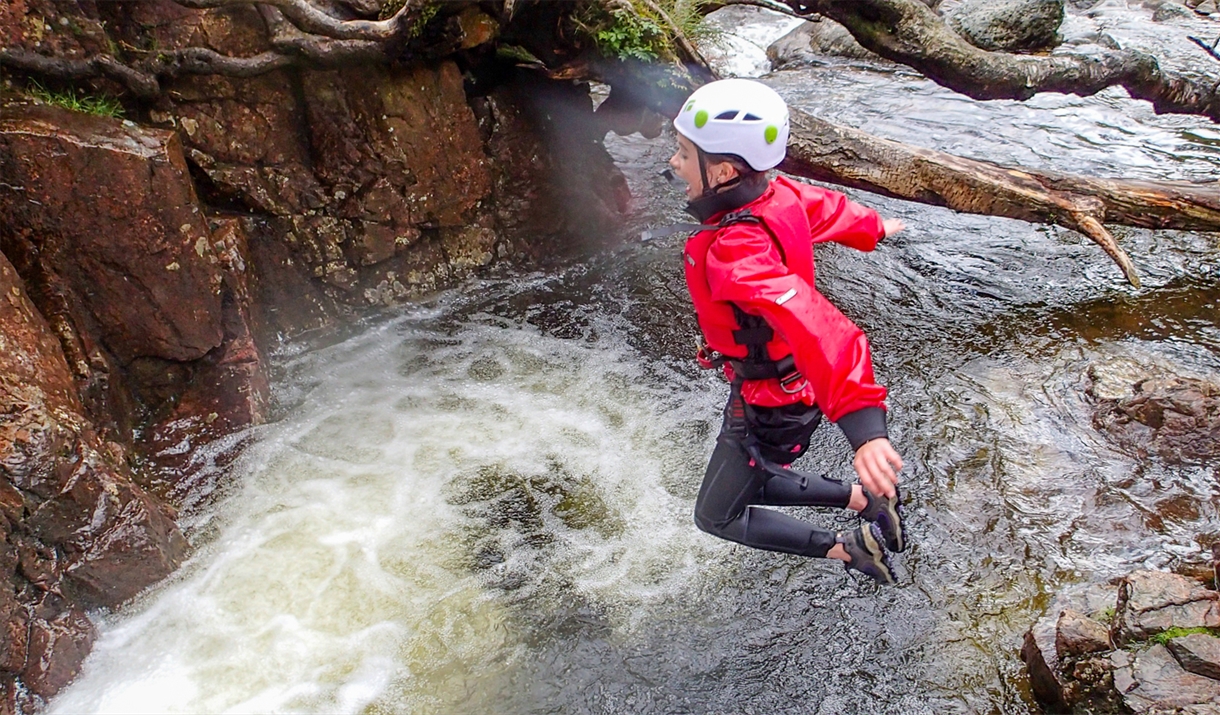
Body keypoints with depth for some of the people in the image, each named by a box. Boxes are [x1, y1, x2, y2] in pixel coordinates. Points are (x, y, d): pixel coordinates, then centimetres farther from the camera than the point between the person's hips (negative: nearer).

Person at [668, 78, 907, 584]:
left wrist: (864, 427, -62)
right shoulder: (776, 194, -11)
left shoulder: (736, 251, -38)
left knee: (716, 516, 13)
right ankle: (866, 500, 30)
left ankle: (846, 549, 16)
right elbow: (829, 207, 11)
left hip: (771, 406, -8)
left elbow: (816, 327, -52)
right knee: (752, 483, 29)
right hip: (793, 383, 8)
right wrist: (873, 229, 34)